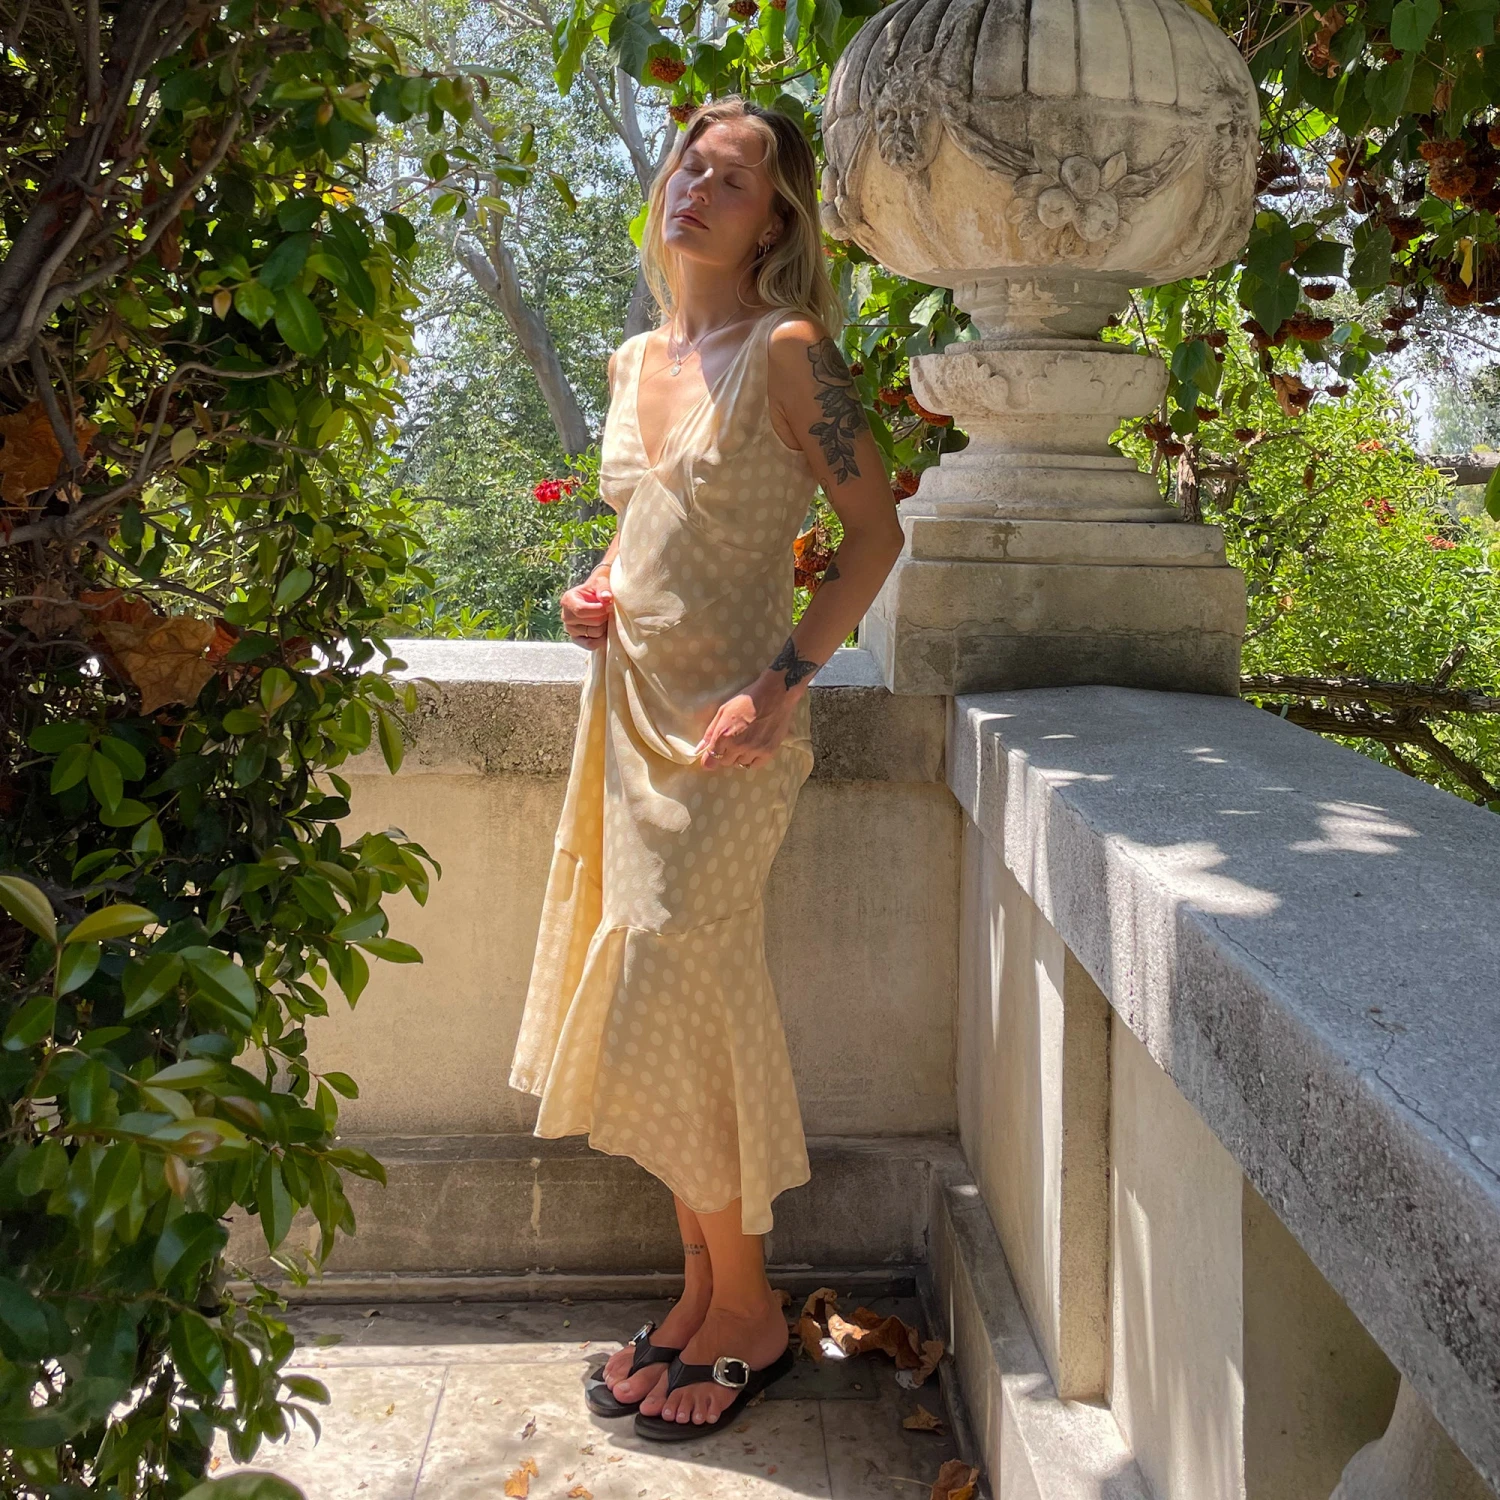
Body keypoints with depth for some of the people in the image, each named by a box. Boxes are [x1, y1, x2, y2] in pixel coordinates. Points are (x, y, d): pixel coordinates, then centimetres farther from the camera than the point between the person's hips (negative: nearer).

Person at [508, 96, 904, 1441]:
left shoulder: (787, 353, -8)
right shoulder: (639, 362, 13)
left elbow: (876, 530, -9)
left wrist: (780, 683, -16)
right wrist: (598, 588, 5)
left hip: (724, 729, -7)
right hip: (630, 708, 7)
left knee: (674, 1015, -4)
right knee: (649, 1018, 10)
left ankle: (749, 1314, 16)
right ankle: (702, 1292, 26)